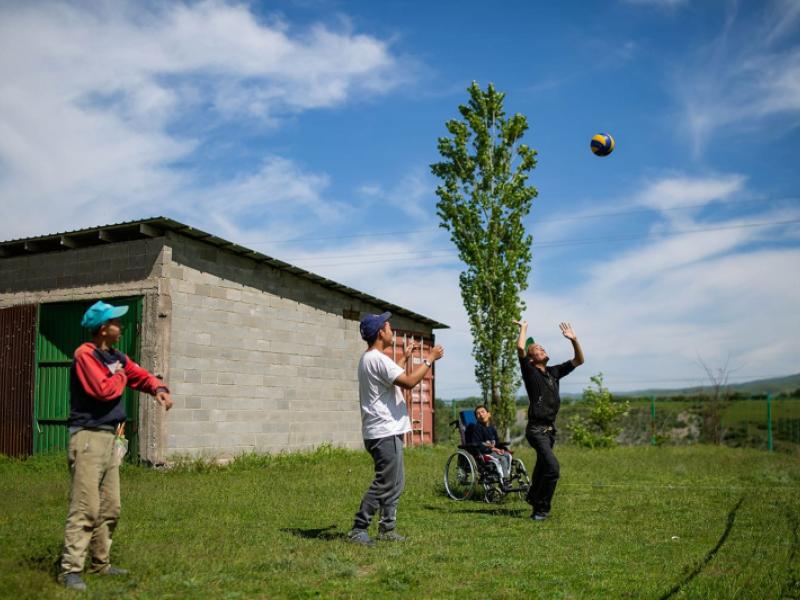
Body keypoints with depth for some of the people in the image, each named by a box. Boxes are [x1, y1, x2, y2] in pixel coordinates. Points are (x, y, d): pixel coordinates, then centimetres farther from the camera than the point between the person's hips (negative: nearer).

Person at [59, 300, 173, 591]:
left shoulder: (116, 357, 13)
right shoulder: (85, 354, -12)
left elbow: (141, 375, 19)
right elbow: (103, 390, -22)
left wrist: (159, 388, -2)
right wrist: (120, 375, -3)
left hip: (111, 437, 9)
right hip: (89, 437, -9)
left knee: (109, 508, 13)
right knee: (85, 508, -12)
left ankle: (100, 563, 23)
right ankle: (70, 569, -9)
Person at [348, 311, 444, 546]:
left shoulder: (369, 358, 16)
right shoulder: (377, 359, -17)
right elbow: (408, 382, -24)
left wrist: (404, 358, 37)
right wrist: (430, 359, -14)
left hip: (387, 432, 11)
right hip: (384, 432, -11)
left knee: (394, 483, 16)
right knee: (385, 484, -8)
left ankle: (387, 529, 21)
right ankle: (358, 529, -4)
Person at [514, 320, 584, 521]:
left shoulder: (554, 372, 13)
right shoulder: (530, 372, -5)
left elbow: (579, 360, 18)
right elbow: (520, 348, -20)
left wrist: (574, 340, 5)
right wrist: (523, 328, -3)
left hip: (550, 429, 7)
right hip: (536, 429, -7)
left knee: (542, 467, 20)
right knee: (552, 467, -20)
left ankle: (533, 497, 39)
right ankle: (541, 509, -10)